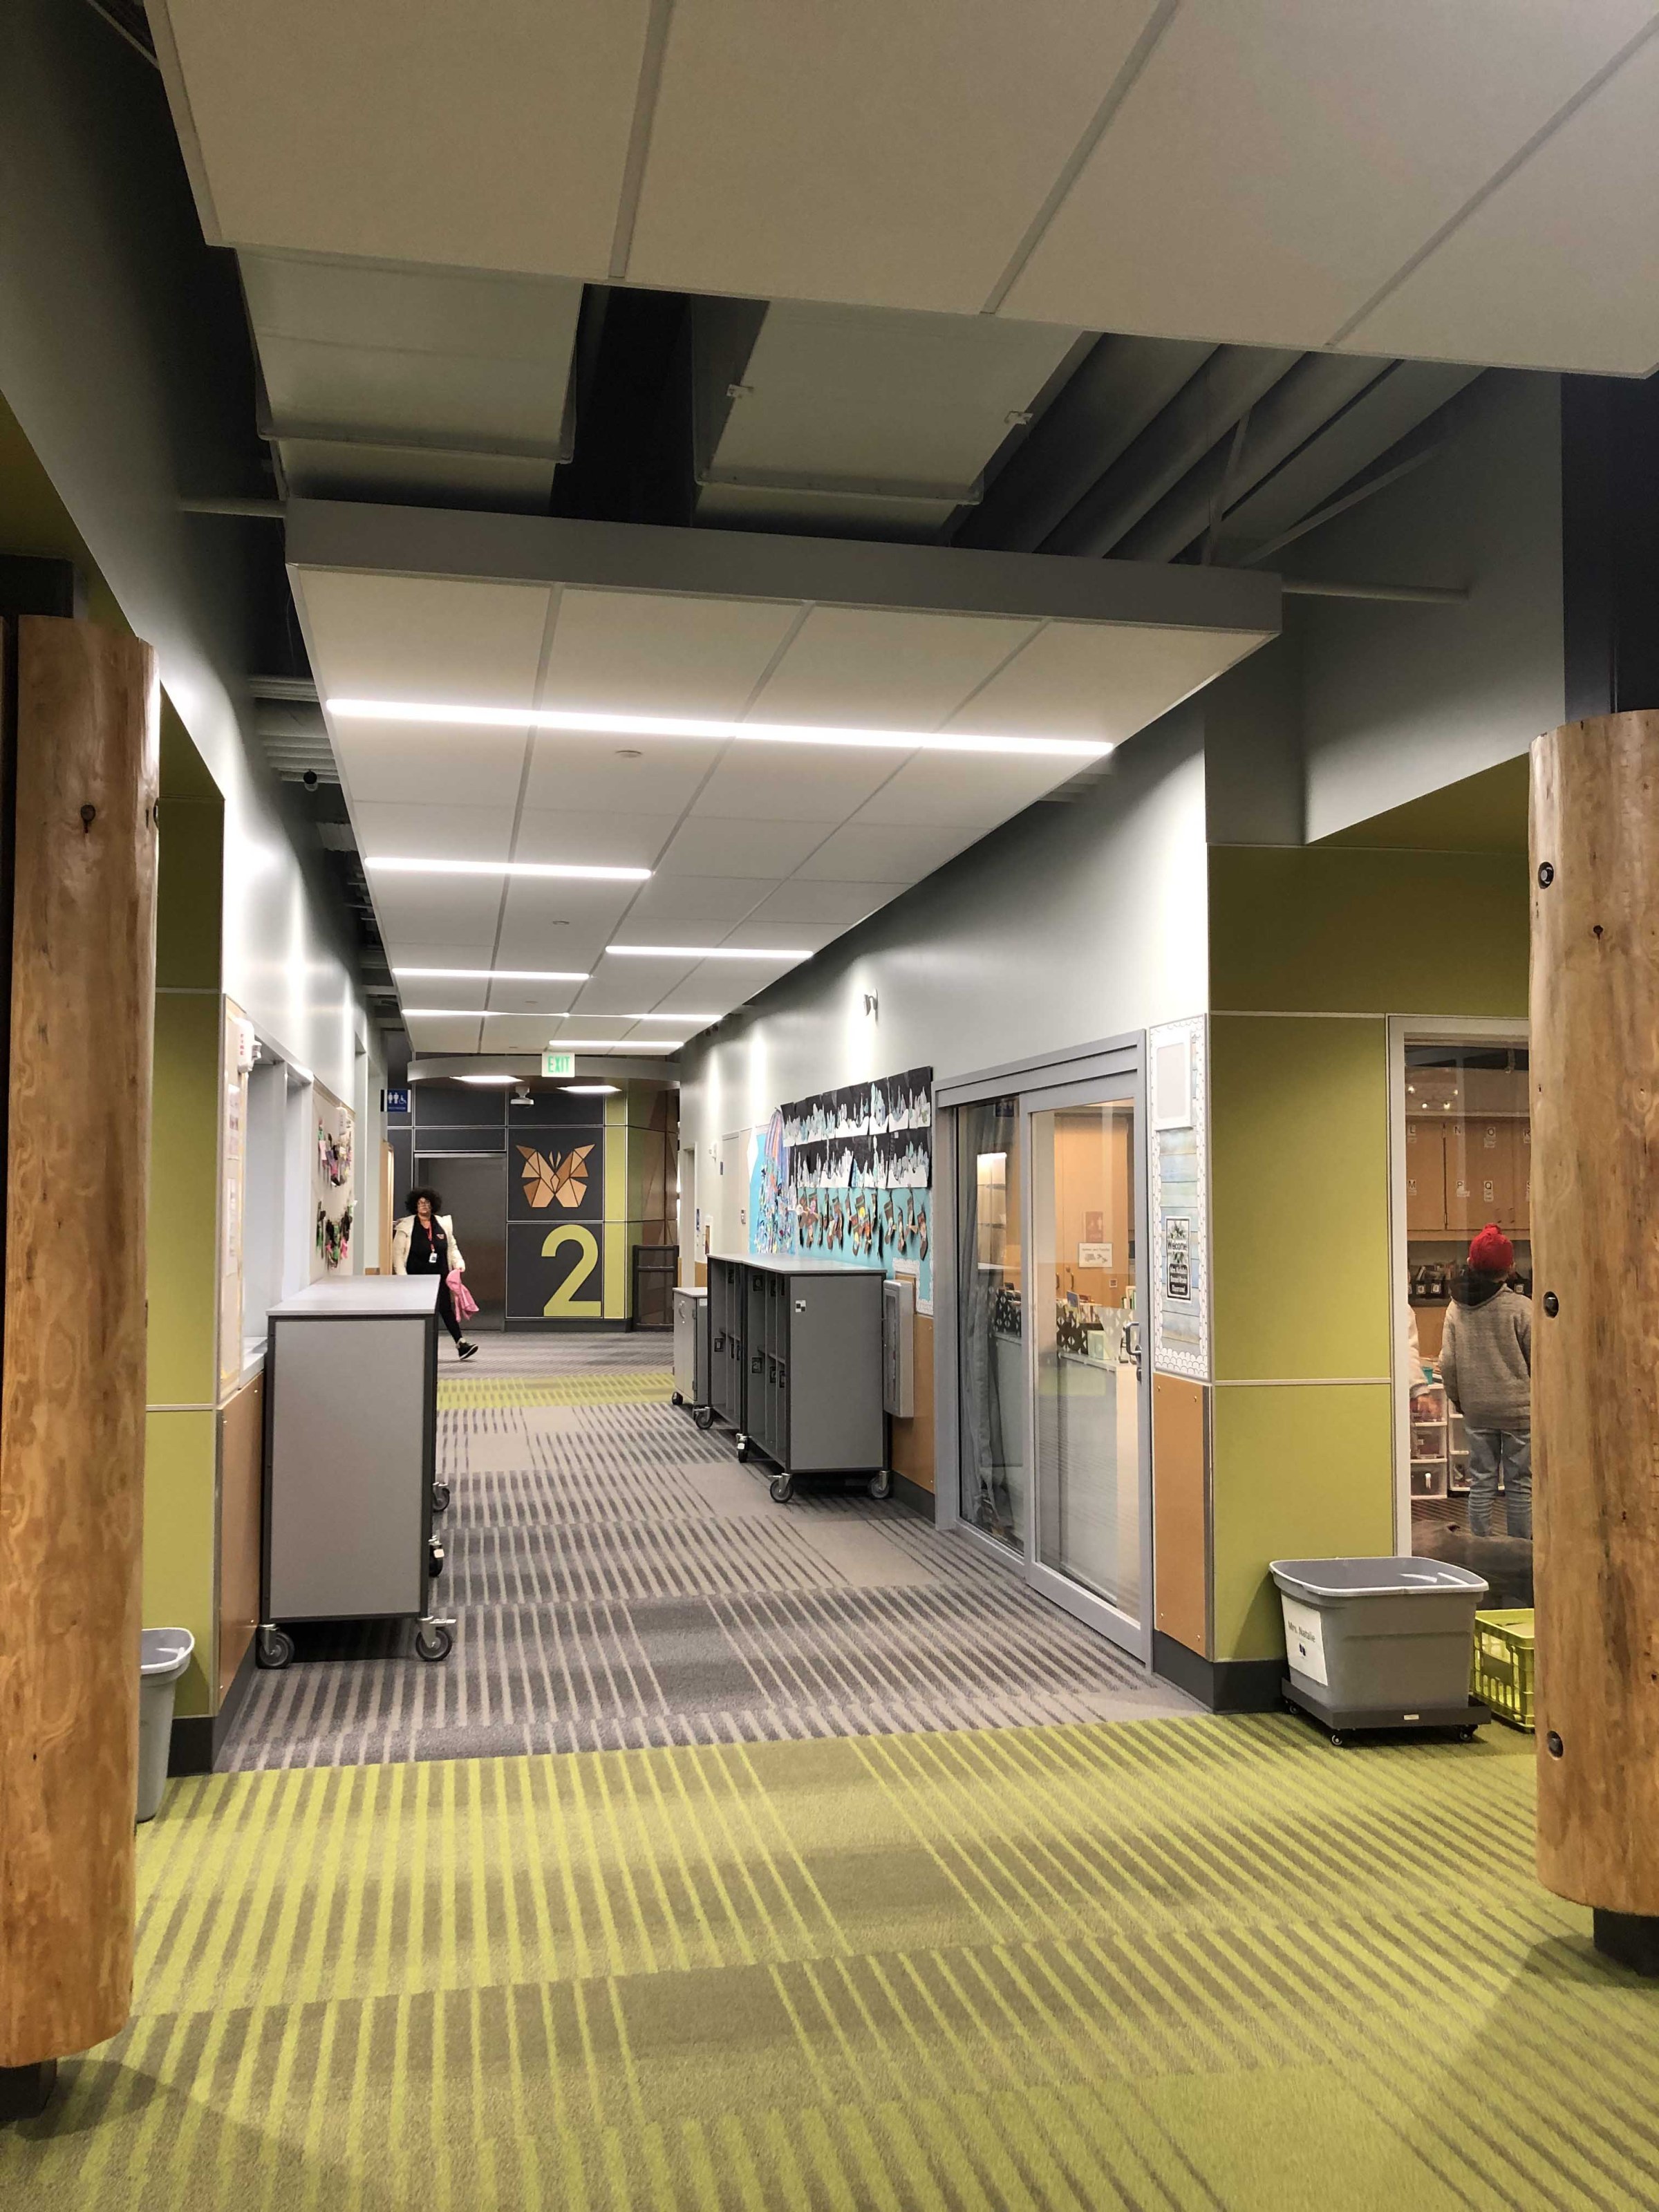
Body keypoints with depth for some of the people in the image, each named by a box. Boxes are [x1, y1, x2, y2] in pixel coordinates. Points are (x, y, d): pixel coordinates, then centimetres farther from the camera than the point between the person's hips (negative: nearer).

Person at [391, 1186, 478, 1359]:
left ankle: (461, 1344, -7)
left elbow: (452, 1246, 18)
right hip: (416, 1277, -2)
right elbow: (397, 1254, -4)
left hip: (439, 1277, 2)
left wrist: (459, 1263, 2)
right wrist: (402, 1277, -11)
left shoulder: (443, 1224, 7)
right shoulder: (405, 1227, -3)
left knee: (446, 1309, -3)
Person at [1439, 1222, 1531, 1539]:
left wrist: (1457, 1399, 14)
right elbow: (1538, 1360, -9)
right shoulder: (1521, 1307, -12)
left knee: (1481, 1482, 10)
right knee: (1520, 1484, 5)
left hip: (1477, 1409, 3)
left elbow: (1448, 1363, -1)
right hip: (1518, 1407, -3)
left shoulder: (1457, 1308, -2)